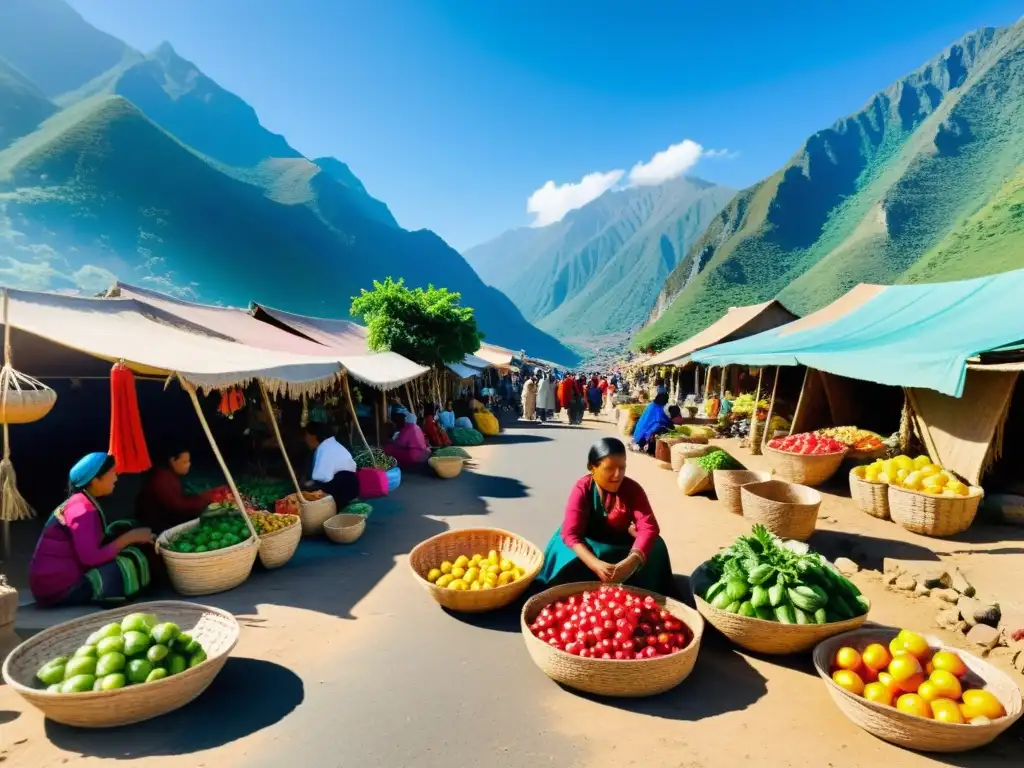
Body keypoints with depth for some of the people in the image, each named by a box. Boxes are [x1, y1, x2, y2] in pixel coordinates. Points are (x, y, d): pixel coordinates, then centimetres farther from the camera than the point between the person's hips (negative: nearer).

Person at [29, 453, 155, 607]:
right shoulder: (83, 509, -18)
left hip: (60, 580, 9)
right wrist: (130, 537, -16)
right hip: (58, 588, -9)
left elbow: (90, 552, 6)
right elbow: (91, 558, -25)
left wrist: (129, 536, -2)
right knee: (136, 559, -15)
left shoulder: (80, 502, 10)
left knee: (122, 530, 5)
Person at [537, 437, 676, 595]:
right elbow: (570, 533, -29)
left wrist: (631, 561, -48)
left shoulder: (632, 489, -17)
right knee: (569, 560, -28)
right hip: (589, 544, -2)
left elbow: (649, 527, -28)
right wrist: (595, 564, -48)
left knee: (655, 548, -21)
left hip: (620, 546, 2)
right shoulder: (582, 489, -22)